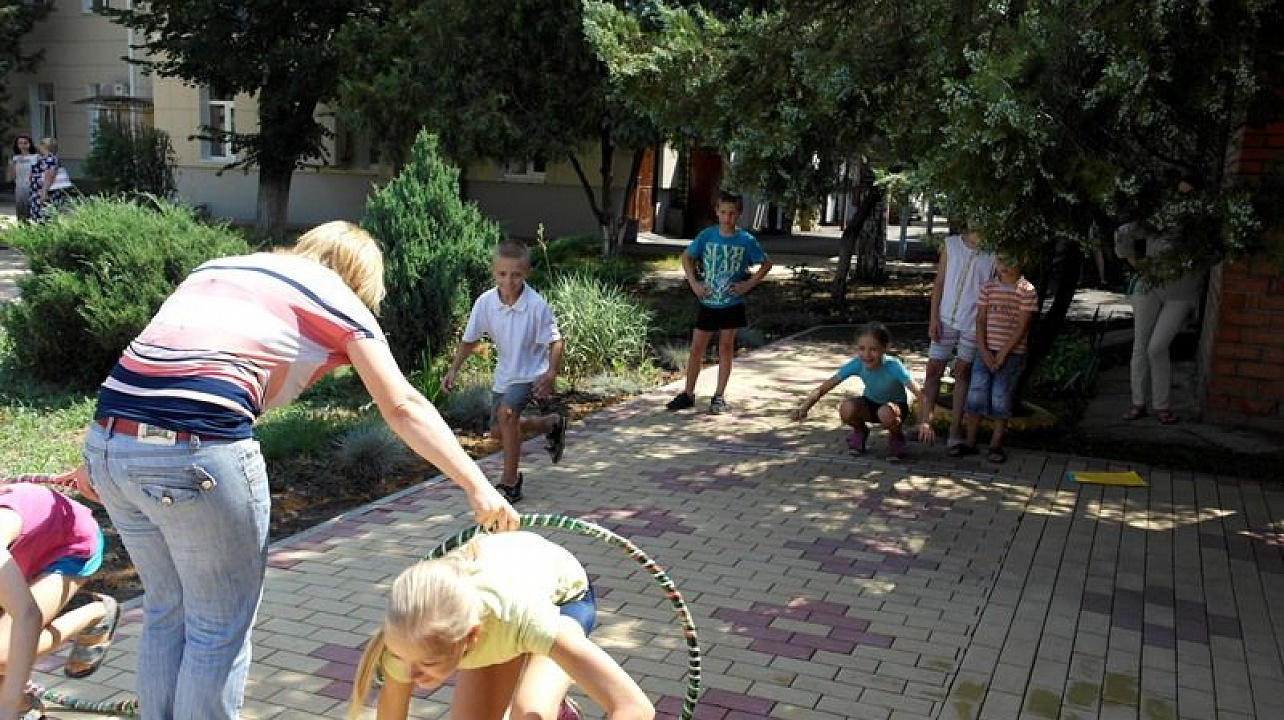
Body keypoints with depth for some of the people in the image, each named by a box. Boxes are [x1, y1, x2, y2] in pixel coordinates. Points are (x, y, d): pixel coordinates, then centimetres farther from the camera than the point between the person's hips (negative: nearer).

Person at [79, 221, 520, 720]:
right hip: (196, 452, -7)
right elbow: (403, 407, 0)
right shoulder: (338, 297, 9)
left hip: (107, 439, 7)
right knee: (220, 631, 10)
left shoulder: (218, 266, 26)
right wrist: (477, 486, -2)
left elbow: (155, 359, 23)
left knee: (166, 612, 23)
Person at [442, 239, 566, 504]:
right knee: (498, 431, 15)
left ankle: (510, 483, -15)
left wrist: (550, 375, -32)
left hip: (531, 373, -6)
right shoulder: (485, 302, -14)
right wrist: (453, 370, -9)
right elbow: (470, 340, 0)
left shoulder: (536, 305, -25)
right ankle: (552, 423, 41)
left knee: (506, 412, -29)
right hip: (504, 373, 6)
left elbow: (555, 342, -18)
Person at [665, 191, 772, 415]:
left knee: (726, 348, 6)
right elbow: (686, 257, 8)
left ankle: (719, 397, 15)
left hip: (732, 303, -1)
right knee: (696, 347, 6)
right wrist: (694, 283, -2)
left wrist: (749, 284, -8)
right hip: (708, 302, 1)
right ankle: (688, 393, 18)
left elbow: (766, 264, 3)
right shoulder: (707, 235, -4)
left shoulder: (746, 240, -7)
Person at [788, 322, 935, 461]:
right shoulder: (857, 364, -25)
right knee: (847, 408, -30)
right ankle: (860, 431, 5)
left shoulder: (894, 366, -33)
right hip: (870, 404, 2)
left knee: (886, 413, -38)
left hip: (896, 405, -2)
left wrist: (925, 422, -54)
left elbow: (920, 394, -37)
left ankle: (897, 437, -2)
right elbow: (823, 388, -25)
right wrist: (804, 407, -41)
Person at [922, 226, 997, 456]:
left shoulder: (993, 256, -5)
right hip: (946, 319, 2)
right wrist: (934, 317, -2)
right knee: (933, 369, 3)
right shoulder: (951, 244, 1)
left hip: (973, 325, -2)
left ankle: (955, 433, 8)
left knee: (962, 374, 4)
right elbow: (939, 282, 4)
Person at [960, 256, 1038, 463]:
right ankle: (970, 443, 10)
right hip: (985, 351, 3)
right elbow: (980, 320, 4)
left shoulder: (1027, 291, -4)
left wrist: (1003, 353, -12)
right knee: (976, 395, 0)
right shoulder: (988, 288, 6)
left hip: (1012, 353, -3)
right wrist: (984, 351, -7)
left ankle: (995, 446, 9)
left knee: (1001, 399, -2)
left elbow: (1023, 326, -8)